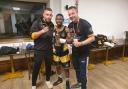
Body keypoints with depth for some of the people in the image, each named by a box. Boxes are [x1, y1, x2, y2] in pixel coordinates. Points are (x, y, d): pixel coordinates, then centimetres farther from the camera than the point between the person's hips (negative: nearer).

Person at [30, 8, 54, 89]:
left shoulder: (52, 24, 7)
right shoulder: (37, 23, -9)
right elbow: (33, 36, -16)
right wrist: (42, 31, -31)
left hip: (49, 49, 5)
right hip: (39, 50, -4)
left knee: (49, 65, 15)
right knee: (36, 67, 5)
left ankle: (48, 80, 37)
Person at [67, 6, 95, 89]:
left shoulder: (85, 24, -19)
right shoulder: (70, 25, 2)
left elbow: (92, 38, -21)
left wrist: (80, 43, -31)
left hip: (83, 52, -7)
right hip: (75, 51, 7)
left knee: (83, 71, 4)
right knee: (76, 68, 22)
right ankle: (79, 82, 46)